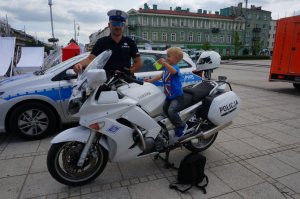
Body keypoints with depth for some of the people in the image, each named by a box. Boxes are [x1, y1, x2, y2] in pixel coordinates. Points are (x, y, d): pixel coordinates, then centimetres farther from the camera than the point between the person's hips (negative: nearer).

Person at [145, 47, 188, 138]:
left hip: (177, 96, -10)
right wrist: (150, 80, 12)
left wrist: (164, 63, -56)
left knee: (171, 111, -26)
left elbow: (173, 71, -43)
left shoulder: (175, 67, -18)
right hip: (169, 96, 10)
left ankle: (182, 126, -2)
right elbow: (161, 76, 20)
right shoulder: (166, 68, 9)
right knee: (164, 110, 18)